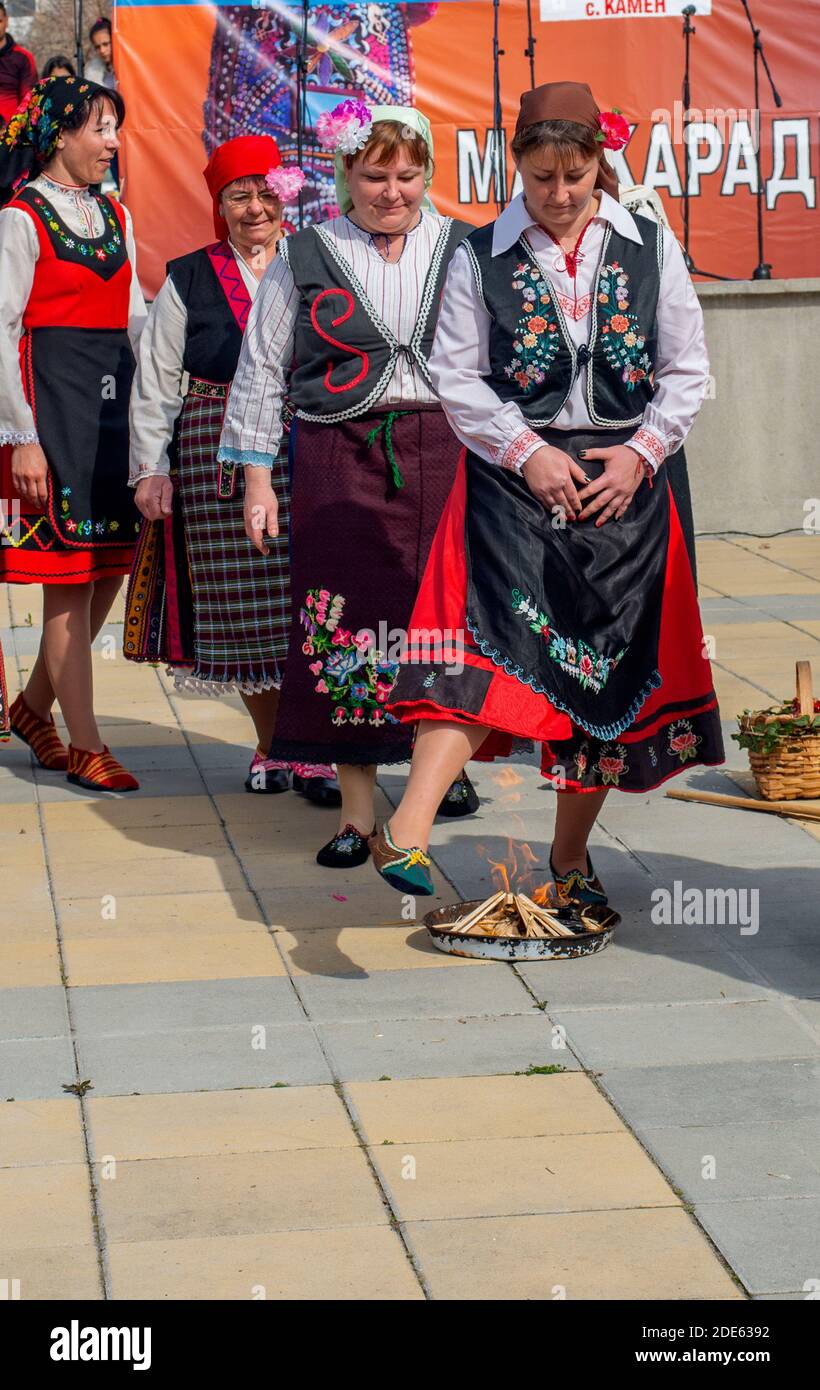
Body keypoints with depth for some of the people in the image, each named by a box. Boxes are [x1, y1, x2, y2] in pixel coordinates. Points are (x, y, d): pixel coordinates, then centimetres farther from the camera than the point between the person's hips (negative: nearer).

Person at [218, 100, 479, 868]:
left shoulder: (461, 250, 7)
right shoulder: (305, 257, 5)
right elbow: (260, 368, 8)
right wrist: (257, 475, 3)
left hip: (444, 451, 1)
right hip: (341, 459, -1)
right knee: (347, 622, -3)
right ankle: (356, 809, 5)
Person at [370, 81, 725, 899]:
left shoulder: (650, 249, 7)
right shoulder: (481, 258, 2)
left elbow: (687, 371, 7)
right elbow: (456, 376, 0)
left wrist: (640, 452, -6)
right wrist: (529, 452, -11)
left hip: (621, 481, 3)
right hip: (513, 479, -2)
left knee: (607, 662, 5)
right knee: (491, 641, -20)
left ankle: (570, 855, 19)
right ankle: (408, 829, -30)